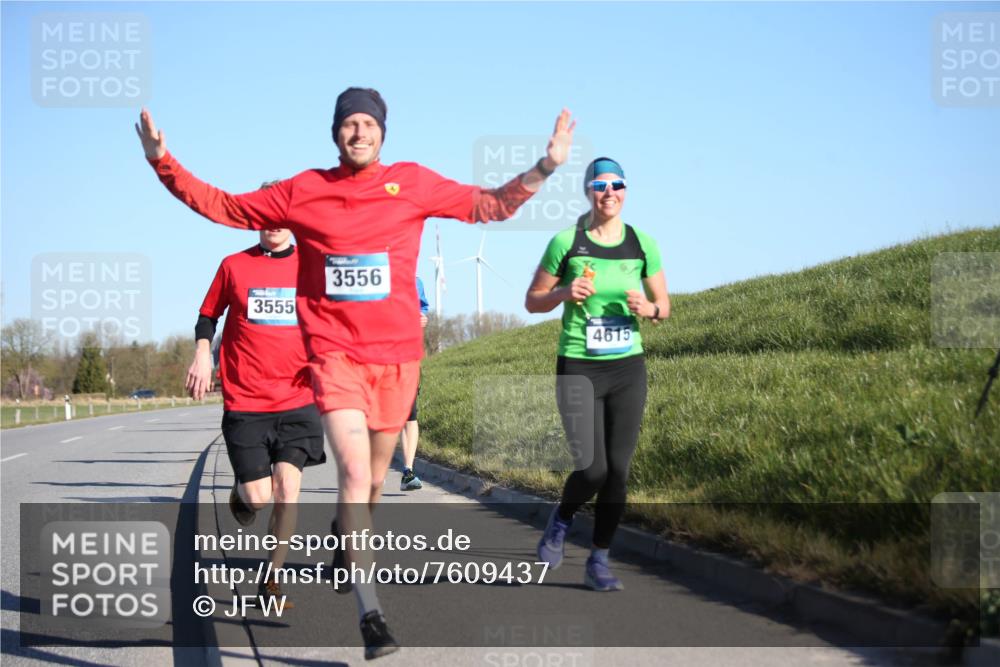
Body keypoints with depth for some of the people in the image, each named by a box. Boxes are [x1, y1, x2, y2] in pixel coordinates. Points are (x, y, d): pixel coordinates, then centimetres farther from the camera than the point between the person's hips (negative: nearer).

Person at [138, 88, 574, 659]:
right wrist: (164, 162, 2)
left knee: (374, 478, 14)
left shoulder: (412, 182, 5)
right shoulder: (303, 191, 3)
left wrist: (545, 167, 0)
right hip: (334, 351, -2)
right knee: (355, 474, -17)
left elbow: (489, 205, 11)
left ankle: (345, 542, 48)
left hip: (397, 354, 2)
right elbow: (221, 206, 10)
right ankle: (371, 614, -14)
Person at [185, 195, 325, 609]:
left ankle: (271, 582, 3)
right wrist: (202, 357, -1)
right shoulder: (234, 266, 3)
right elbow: (208, 315, 14)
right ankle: (241, 492, 34)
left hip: (297, 401, 1)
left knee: (287, 488, -10)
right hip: (245, 402, -1)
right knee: (259, 497, -5)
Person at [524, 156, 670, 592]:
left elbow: (664, 305, 13)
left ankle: (598, 563, 14)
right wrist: (564, 293, -16)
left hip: (628, 368, 3)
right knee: (592, 469, -11)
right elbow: (532, 301, 4)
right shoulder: (566, 243, -4)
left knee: (618, 470, 1)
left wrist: (649, 308, -10)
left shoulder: (642, 245, 4)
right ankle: (561, 521, 22)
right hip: (579, 368, -3)